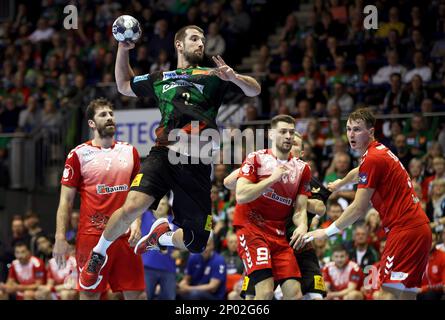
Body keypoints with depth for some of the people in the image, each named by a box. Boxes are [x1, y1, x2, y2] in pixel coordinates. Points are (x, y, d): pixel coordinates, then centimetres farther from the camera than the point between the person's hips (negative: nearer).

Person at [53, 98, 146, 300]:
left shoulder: (129, 151, 12)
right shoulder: (79, 154, 0)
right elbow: (66, 200, 0)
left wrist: (136, 222, 0)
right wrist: (60, 238, -7)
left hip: (125, 235, 3)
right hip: (92, 235, -3)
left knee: (136, 293, 2)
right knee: (89, 294, 0)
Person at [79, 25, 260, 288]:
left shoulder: (213, 76, 16)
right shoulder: (161, 79, 23)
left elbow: (255, 90, 9)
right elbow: (124, 85, 38)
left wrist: (233, 77, -12)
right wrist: (123, 50, 24)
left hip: (197, 166, 0)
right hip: (163, 155, 0)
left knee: (196, 244, -2)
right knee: (132, 207, -29)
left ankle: (161, 236, 32)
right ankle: (98, 254, -2)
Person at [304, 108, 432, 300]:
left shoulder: (373, 159, -13)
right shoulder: (380, 152, 16)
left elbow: (359, 208, -13)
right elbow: (360, 172, 41)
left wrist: (327, 232, -4)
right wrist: (340, 183, 60)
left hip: (405, 230, -10)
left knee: (389, 293, -14)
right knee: (406, 296, 9)